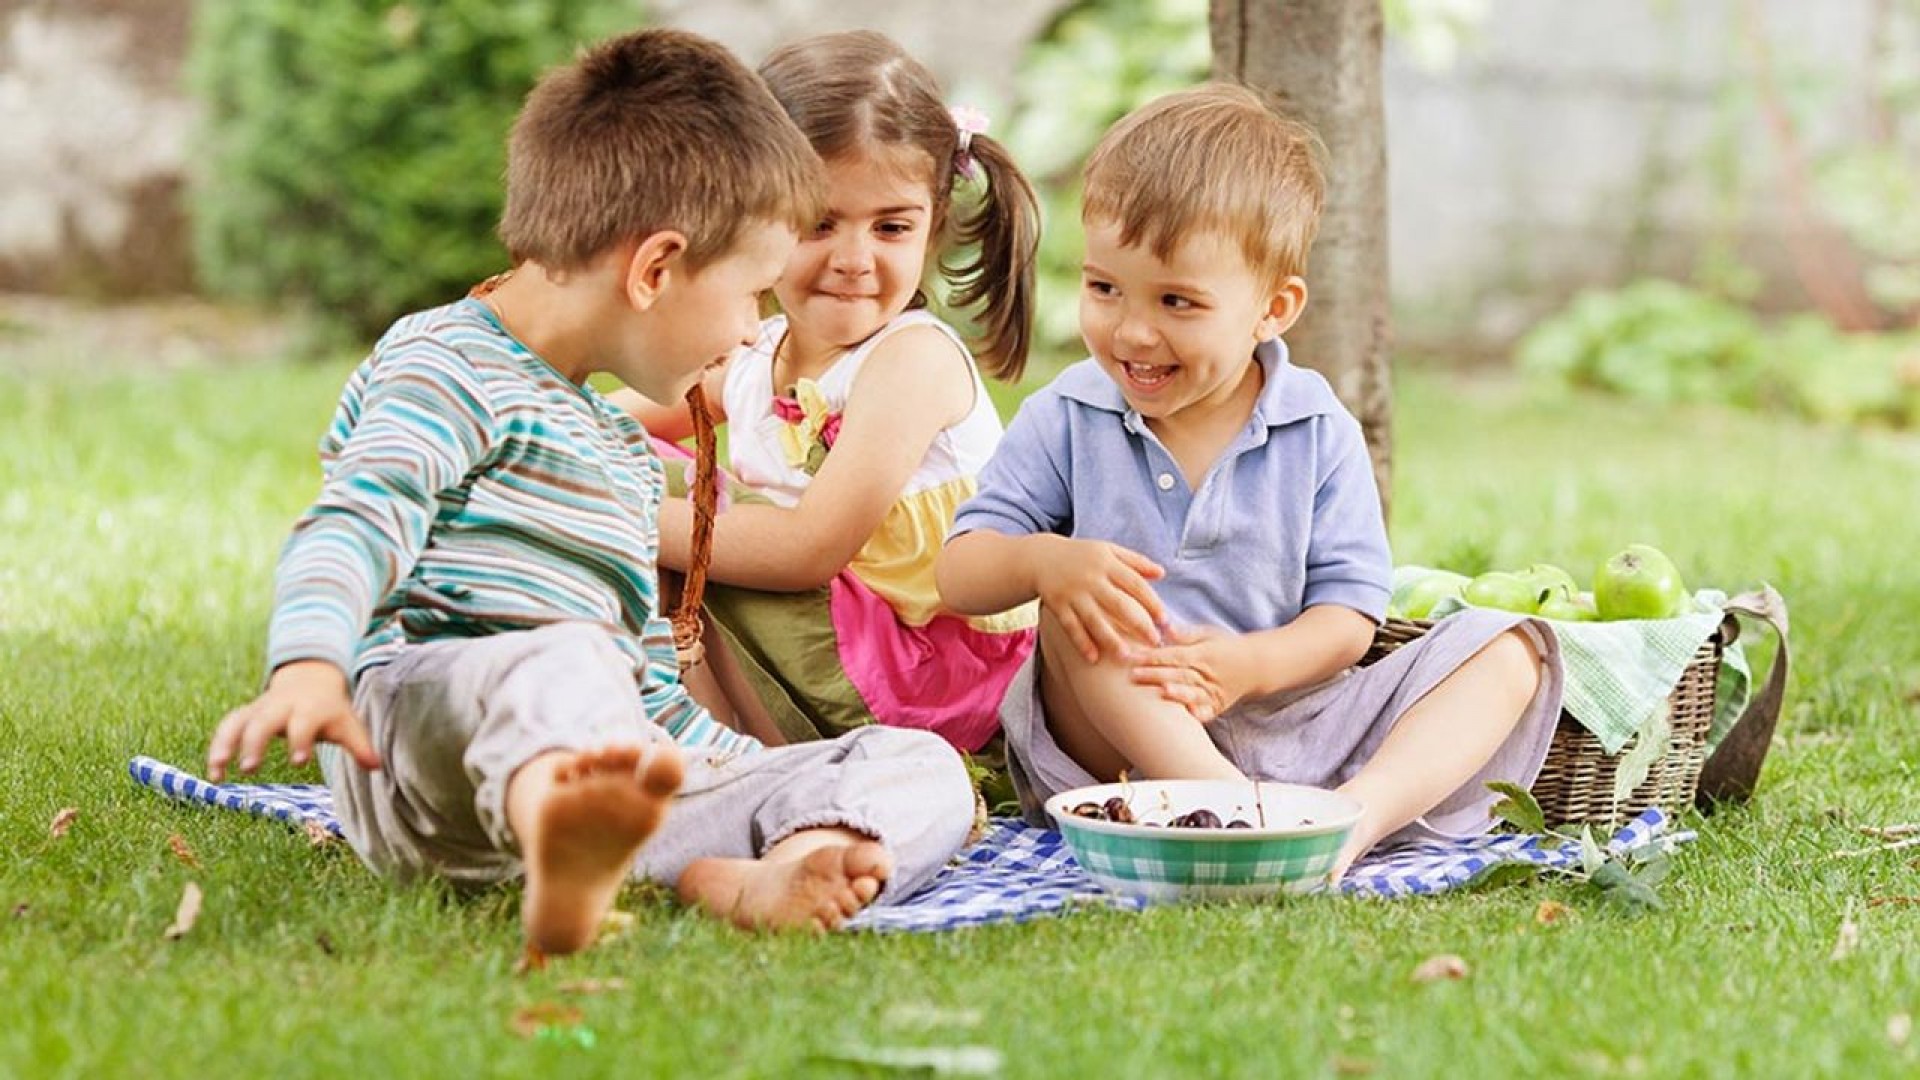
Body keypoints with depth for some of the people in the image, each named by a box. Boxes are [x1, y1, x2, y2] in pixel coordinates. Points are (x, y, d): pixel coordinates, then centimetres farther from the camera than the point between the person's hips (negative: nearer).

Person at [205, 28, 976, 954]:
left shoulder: (625, 452, 30)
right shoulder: (449, 368, 0)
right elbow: (355, 527, -17)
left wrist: (759, 768, 30)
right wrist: (308, 667, -35)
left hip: (616, 758, 8)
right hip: (424, 725, -8)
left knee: (923, 766, -6)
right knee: (562, 657, -42)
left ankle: (737, 879, -41)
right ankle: (566, 852, -78)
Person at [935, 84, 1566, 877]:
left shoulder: (1320, 433, 0)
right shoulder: (1065, 422, 1)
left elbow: (1348, 612, -4)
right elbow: (957, 573, -4)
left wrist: (1250, 664, -25)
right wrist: (1041, 559, -28)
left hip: (1284, 718, 1)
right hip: (1110, 746, -1)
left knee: (1509, 647, -13)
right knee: (1075, 609, -30)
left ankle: (1364, 812, -42)